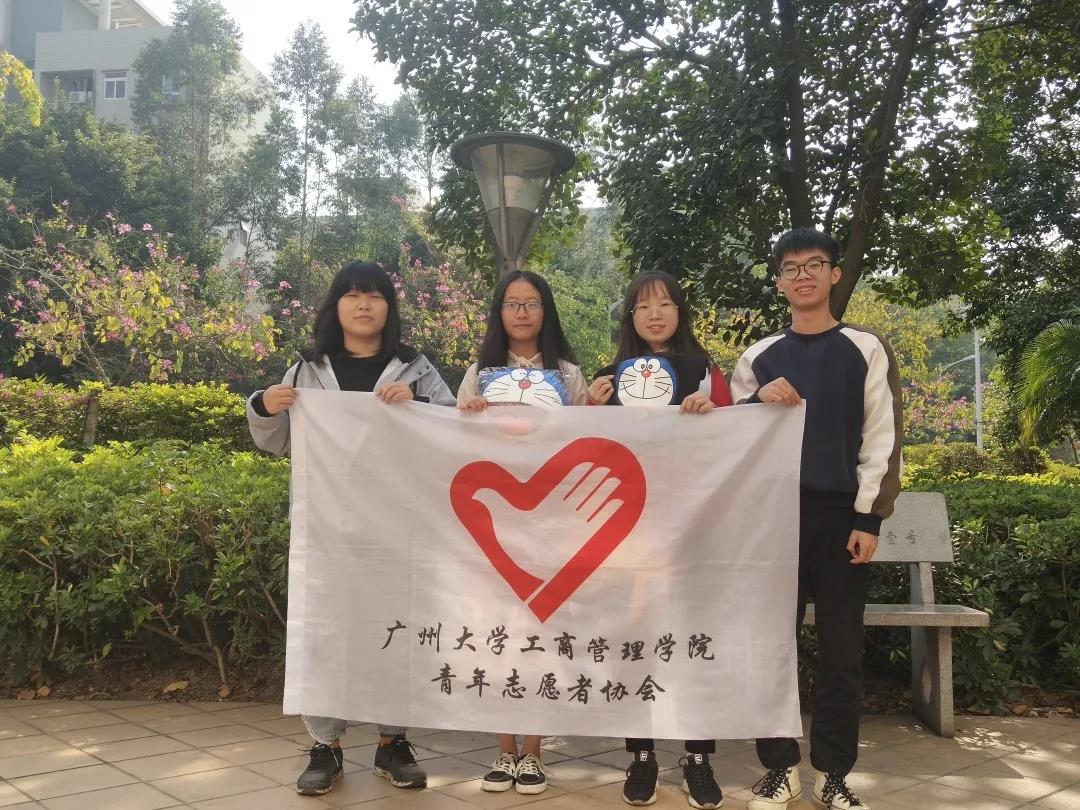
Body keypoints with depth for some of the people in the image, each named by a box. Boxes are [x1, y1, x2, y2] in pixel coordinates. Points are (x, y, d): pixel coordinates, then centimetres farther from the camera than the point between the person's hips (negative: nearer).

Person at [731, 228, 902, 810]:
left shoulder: (866, 349, 5)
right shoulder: (759, 357, 11)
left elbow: (882, 437, 1)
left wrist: (870, 517, -6)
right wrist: (758, 399, -9)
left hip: (840, 514, -2)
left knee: (841, 650, 3)